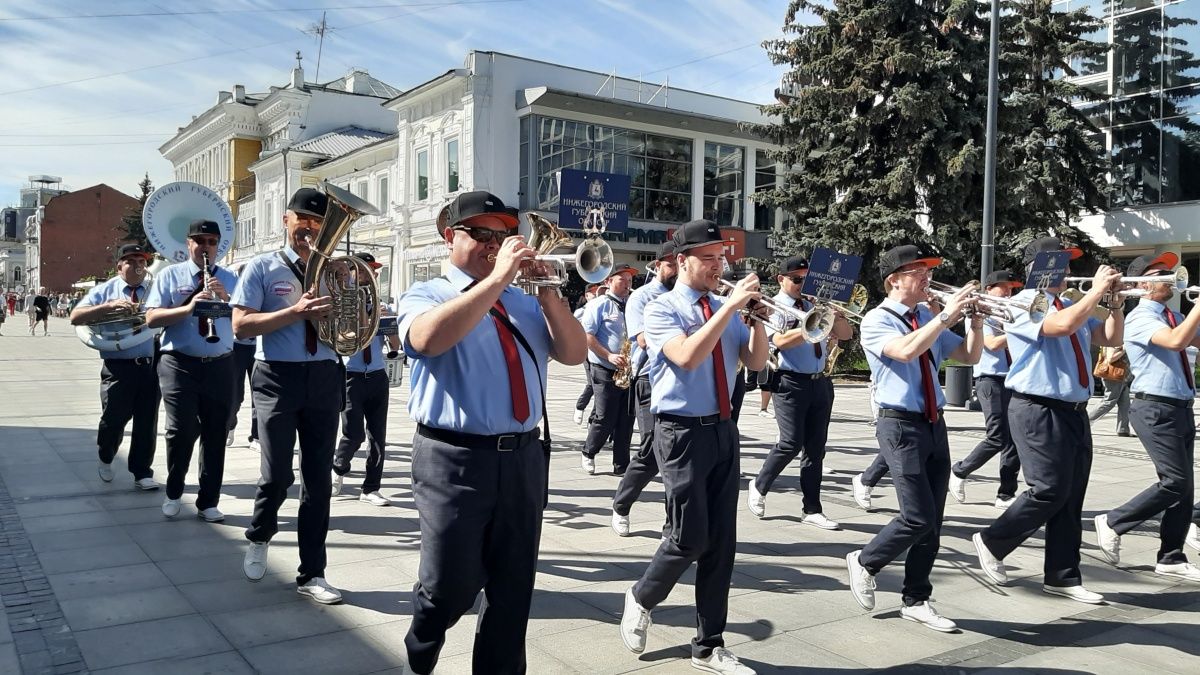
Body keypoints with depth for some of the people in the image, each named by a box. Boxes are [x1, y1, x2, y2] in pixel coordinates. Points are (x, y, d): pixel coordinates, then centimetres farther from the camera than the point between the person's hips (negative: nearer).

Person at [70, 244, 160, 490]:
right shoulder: (104, 291, 5)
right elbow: (75, 317, -6)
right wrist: (109, 306, -19)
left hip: (150, 366, 2)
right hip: (118, 367, -1)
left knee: (147, 422, 5)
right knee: (114, 419, 5)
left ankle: (142, 473, 15)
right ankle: (105, 460, 34)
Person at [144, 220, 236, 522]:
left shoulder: (230, 279, 11)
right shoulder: (170, 275, 5)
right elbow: (151, 318, -5)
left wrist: (226, 299, -16)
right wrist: (188, 307, -19)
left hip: (220, 365, 2)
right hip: (180, 364, -2)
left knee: (215, 435, 6)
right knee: (182, 430, -9)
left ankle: (208, 503, 16)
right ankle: (173, 494, 14)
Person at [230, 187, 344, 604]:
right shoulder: (262, 268, 1)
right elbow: (241, 326, -8)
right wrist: (297, 311, -20)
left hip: (324, 378, 3)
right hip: (278, 377, -3)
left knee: (318, 479, 5)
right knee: (278, 475, -4)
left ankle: (312, 574, 15)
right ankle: (259, 538, 30)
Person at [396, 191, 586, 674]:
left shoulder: (524, 302, 14)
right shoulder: (425, 296, 0)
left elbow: (574, 354, 5)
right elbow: (428, 339, -24)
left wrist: (547, 292, -7)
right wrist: (497, 278, -23)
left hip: (523, 457, 5)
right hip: (455, 459, -4)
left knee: (513, 588, 10)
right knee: (451, 588, 3)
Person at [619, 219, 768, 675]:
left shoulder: (726, 311, 12)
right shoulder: (661, 310, -6)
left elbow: (756, 362, 5)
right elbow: (687, 357, -24)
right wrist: (731, 306, -24)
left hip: (723, 430, 6)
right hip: (682, 432, -6)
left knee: (721, 542, 6)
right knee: (691, 538, -6)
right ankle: (641, 600, 24)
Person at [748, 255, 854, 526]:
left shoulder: (814, 305, 16)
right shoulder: (774, 307, -1)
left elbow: (846, 334, 13)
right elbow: (781, 341, -18)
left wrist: (835, 316, -6)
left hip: (820, 383, 6)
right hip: (791, 382, -6)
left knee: (816, 448, 6)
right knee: (791, 443, -11)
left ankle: (812, 509, 12)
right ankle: (759, 487, 14)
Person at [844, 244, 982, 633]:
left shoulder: (927, 319, 13)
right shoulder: (876, 320, -7)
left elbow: (969, 357, 14)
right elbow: (905, 351, -27)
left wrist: (975, 321, -2)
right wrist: (947, 315, -24)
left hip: (935, 425, 7)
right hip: (901, 426, -7)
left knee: (932, 521, 9)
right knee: (918, 517, -10)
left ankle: (916, 601, 21)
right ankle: (864, 562, 16)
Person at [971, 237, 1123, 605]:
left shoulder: (1071, 305, 18)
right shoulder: (1025, 304, -8)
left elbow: (1110, 338, 16)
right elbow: (1063, 325, -26)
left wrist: (1115, 300, 3)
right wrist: (1097, 289, -16)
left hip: (1074, 412, 8)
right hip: (1038, 410, -8)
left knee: (1071, 498, 8)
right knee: (1050, 490, -10)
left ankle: (1062, 577, 16)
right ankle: (991, 542, 10)